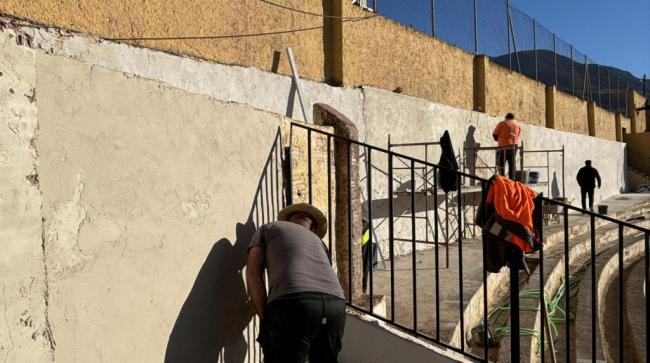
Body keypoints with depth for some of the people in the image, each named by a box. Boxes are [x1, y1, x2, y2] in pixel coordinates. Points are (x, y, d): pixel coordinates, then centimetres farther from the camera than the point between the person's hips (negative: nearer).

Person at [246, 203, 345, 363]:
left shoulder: (268, 228, 27)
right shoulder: (318, 241, 38)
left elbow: (253, 273, 13)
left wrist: (265, 318, 9)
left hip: (293, 303, -4)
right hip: (335, 304, 5)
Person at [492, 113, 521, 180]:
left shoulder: (502, 123, -1)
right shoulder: (518, 124, 13)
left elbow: (494, 134, 0)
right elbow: (518, 136, 11)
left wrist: (498, 140, 18)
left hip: (503, 146, -4)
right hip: (514, 146, 4)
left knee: (501, 164, 1)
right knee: (512, 164, 8)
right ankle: (512, 179, 6)